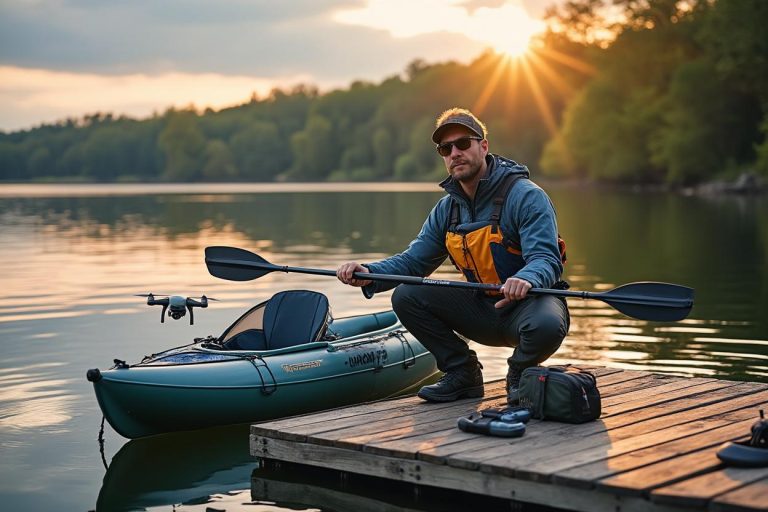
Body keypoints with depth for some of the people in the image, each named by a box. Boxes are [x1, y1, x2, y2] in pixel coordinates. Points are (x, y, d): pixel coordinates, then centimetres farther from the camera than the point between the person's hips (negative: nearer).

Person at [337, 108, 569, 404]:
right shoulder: (446, 209, 6)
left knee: (547, 324, -39)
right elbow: (412, 260, 7)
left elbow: (546, 259, -25)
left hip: (530, 301, -5)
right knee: (406, 297, -8)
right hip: (483, 310, 5)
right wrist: (369, 274, -14)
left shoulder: (526, 196, -15)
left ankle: (521, 374, -2)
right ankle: (462, 374, 5)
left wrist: (526, 279, -50)